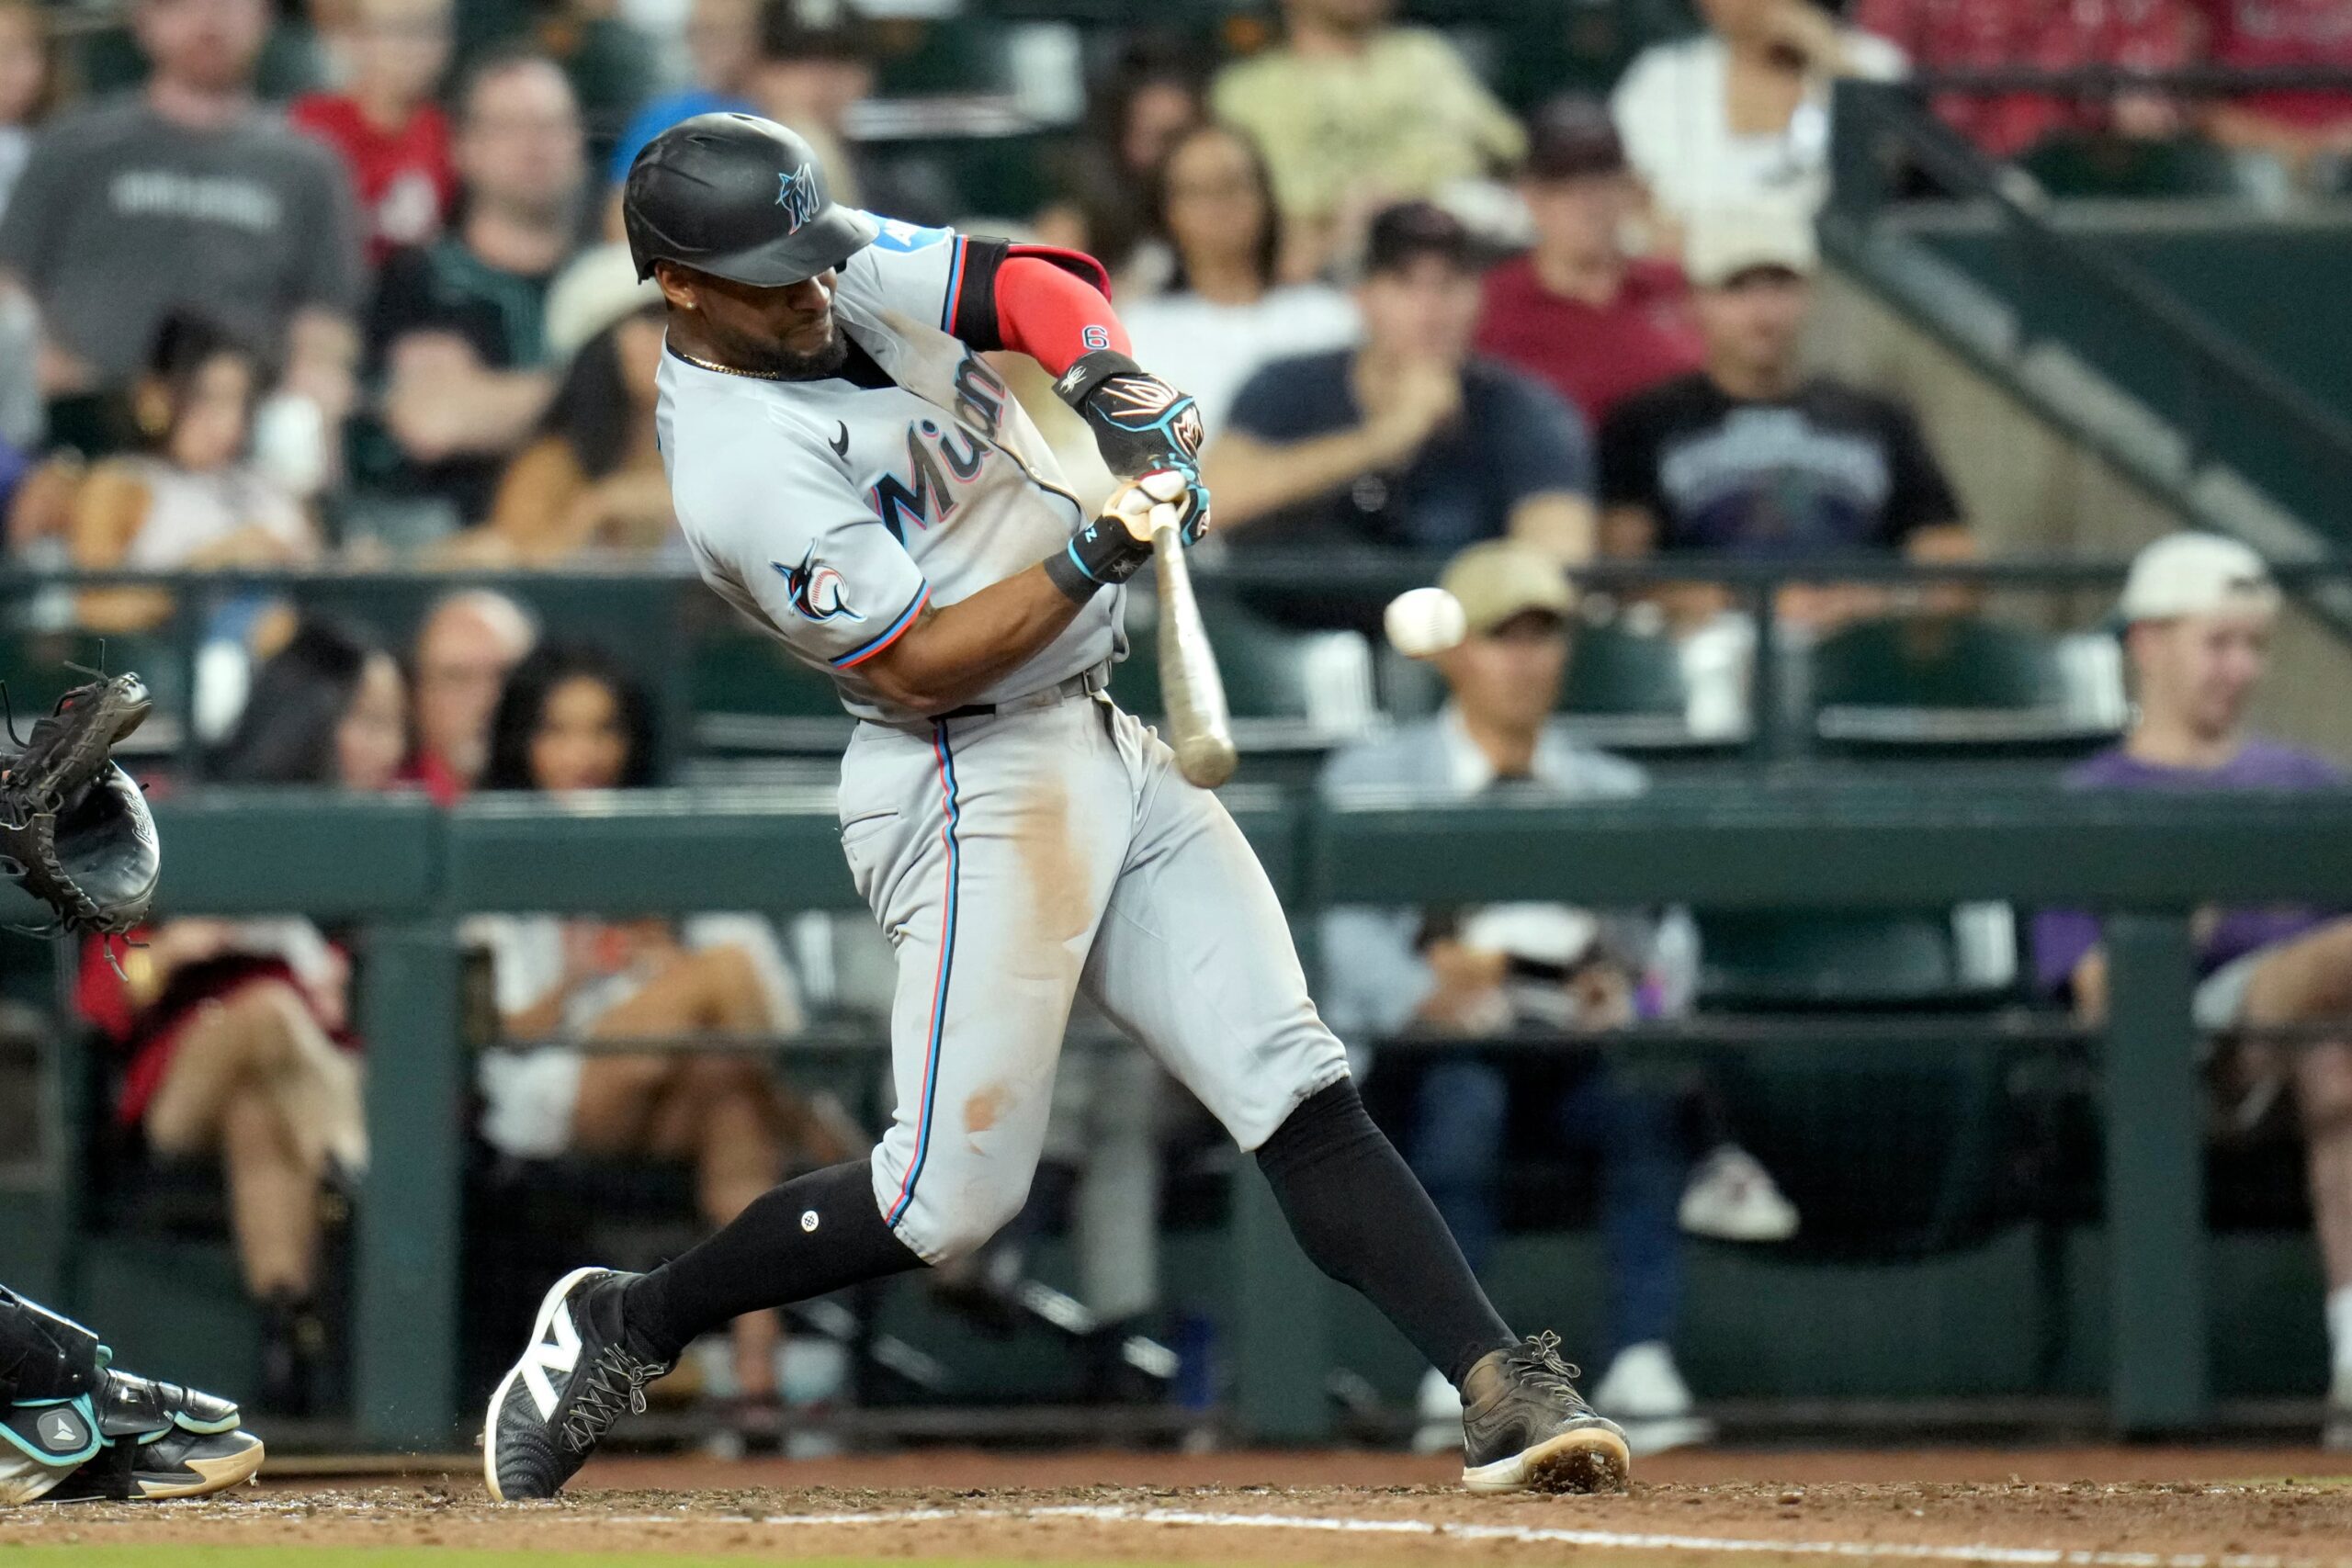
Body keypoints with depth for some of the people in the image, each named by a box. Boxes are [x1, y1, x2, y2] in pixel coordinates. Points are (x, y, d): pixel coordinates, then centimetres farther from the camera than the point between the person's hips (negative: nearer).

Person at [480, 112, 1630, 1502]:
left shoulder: (850, 270, 4)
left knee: (1297, 1088, -3)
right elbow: (921, 662, -19)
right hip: (974, 789, -8)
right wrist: (1099, 555, -25)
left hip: (1108, 751, 8)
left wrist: (1111, 378, -22)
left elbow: (1033, 285, -1)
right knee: (952, 1196, -9)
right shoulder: (738, 469, -18)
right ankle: (623, 1324, 9)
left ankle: (1501, 1389, -11)